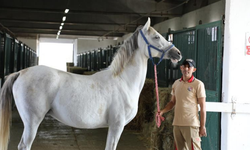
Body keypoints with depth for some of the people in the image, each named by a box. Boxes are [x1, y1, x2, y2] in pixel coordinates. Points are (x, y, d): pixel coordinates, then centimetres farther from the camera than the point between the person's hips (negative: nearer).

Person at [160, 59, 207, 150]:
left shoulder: (198, 84, -5)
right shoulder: (176, 83, 12)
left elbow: (202, 106, -6)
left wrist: (202, 126, -9)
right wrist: (162, 111, 3)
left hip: (191, 124, -6)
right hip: (177, 124, 6)